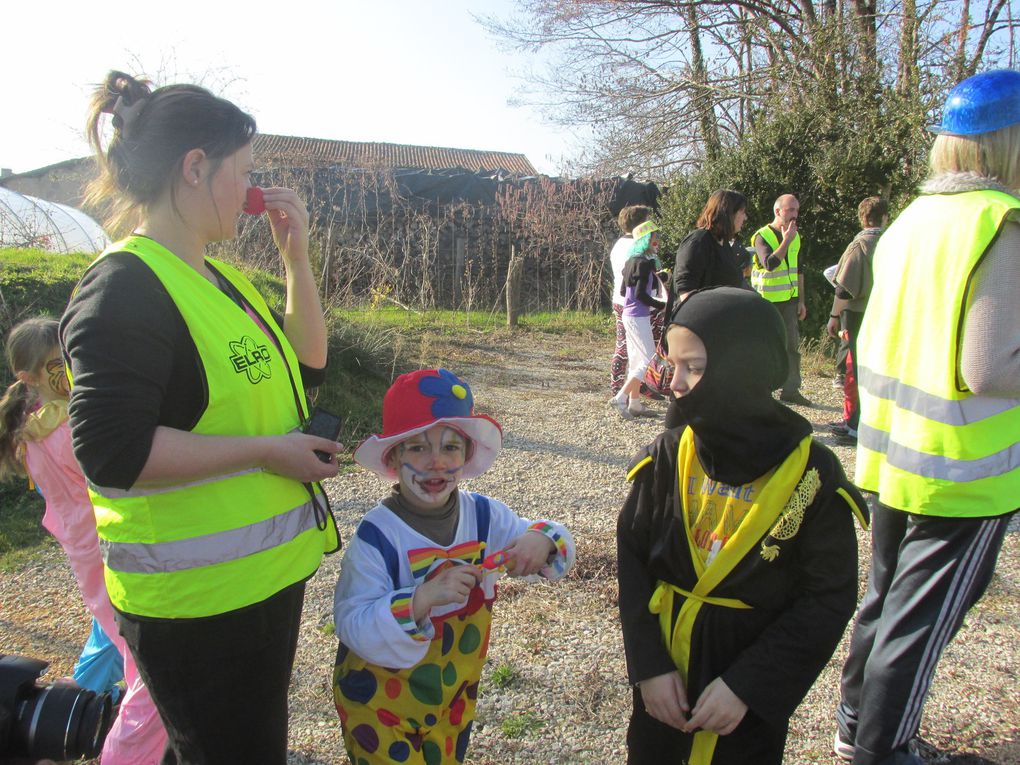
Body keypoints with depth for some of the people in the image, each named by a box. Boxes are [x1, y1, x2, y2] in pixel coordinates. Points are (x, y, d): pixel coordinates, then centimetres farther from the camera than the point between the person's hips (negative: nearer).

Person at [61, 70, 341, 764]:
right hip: (196, 600, -9)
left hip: (265, 571, 9)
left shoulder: (216, 278, 9)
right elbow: (111, 452, -27)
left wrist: (297, 258, 5)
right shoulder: (127, 288, -19)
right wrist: (265, 450, -22)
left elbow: (305, 366, 14)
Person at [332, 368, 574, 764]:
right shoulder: (377, 535, -24)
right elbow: (352, 625, -28)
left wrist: (542, 542, -26)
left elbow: (559, 544, -2)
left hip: (455, 694, 5)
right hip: (381, 701, -5)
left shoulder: (484, 515, -10)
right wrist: (421, 599, -42)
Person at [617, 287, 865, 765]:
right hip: (663, 669, 2)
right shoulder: (665, 459, -9)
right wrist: (649, 665, -11)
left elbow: (828, 599, -11)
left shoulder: (812, 476, -15)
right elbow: (632, 558, -4)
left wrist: (748, 685, -15)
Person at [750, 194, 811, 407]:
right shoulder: (762, 236, -11)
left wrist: (801, 300, 14)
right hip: (766, 300, -6)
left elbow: (799, 270, 18)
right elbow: (769, 264, -27)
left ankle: (791, 389, 12)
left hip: (789, 299, 6)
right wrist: (786, 241, -23)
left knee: (792, 344, 5)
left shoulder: (796, 236, 11)